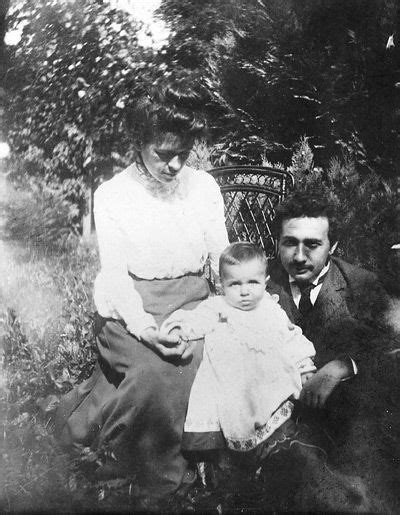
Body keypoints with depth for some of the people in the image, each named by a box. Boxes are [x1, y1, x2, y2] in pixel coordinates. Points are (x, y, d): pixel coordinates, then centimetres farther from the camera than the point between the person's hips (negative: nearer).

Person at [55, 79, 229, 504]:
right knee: (153, 369, -30)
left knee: (217, 355, -24)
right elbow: (115, 273, -10)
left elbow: (222, 256, 7)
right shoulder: (111, 195, -3)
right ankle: (159, 476, -3)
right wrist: (144, 327, -27)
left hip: (191, 301, 4)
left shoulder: (204, 186, 6)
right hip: (129, 306, -3)